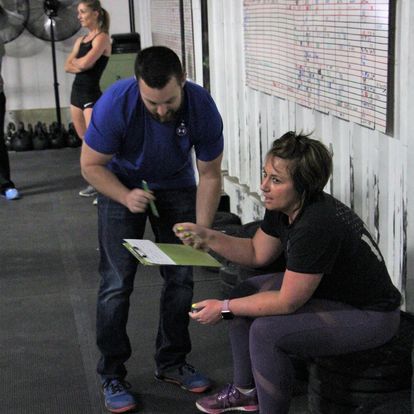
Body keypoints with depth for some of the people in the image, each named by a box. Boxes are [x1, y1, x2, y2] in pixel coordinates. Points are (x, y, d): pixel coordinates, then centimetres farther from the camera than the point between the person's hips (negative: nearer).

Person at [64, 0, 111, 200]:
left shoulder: (102, 37, -8)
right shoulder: (80, 40, 15)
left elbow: (85, 63, -20)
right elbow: (68, 66, 6)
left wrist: (75, 61, 1)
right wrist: (80, 64, -12)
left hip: (91, 94, -8)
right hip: (76, 92, 8)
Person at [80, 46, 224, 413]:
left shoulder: (202, 107, -26)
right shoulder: (115, 104, -32)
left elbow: (210, 175, -14)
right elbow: (91, 165, -19)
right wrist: (126, 197, -36)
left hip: (176, 186, 2)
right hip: (122, 185, -2)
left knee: (180, 277, 1)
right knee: (117, 282, -8)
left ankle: (172, 362, 19)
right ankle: (112, 375, 6)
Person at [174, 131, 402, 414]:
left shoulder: (316, 226, -33)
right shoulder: (282, 206, -7)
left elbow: (287, 302, -26)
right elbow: (257, 253, 9)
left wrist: (224, 308, -17)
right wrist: (206, 237, -4)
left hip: (371, 316, -10)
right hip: (329, 289, 10)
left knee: (267, 331, -24)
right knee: (245, 293, 10)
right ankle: (245, 391, 25)